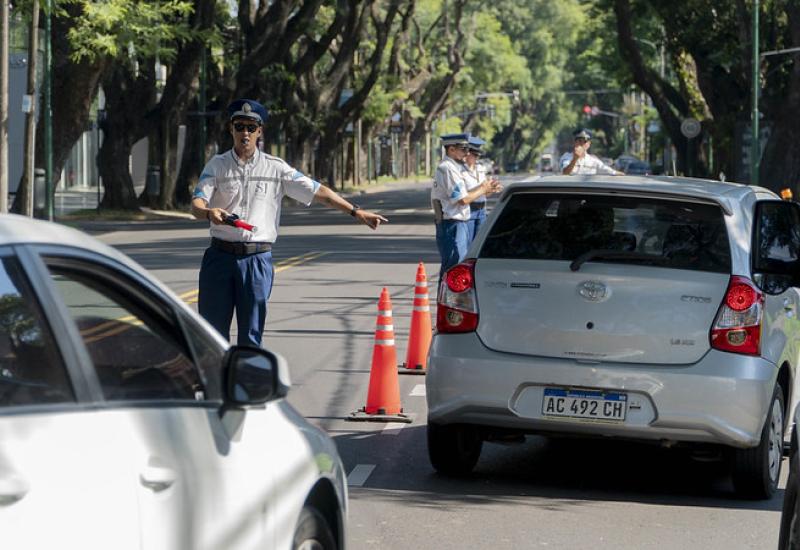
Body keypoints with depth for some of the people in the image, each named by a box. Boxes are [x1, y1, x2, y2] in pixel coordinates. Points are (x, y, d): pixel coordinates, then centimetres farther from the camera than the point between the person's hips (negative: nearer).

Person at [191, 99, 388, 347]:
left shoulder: (276, 168, 7)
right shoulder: (217, 165, 6)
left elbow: (317, 191, 8)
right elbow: (196, 203, -7)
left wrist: (355, 211, 2)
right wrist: (208, 212, -32)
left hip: (258, 259, 0)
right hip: (220, 254, 0)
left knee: (251, 335, 0)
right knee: (213, 329, 1)